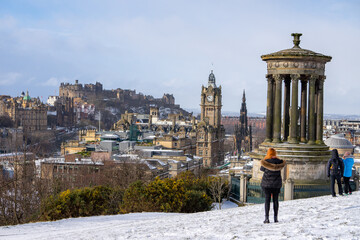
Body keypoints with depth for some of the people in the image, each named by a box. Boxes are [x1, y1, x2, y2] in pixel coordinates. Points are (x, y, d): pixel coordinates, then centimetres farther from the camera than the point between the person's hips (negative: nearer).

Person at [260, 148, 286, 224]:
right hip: (276, 184, 2)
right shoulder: (279, 162, -6)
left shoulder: (265, 162, -11)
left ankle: (267, 218, -2)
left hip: (266, 183, -1)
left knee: (267, 200, 2)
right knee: (275, 200, 9)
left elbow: (261, 169, 7)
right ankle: (275, 217, 11)